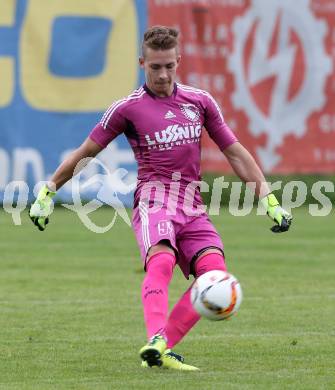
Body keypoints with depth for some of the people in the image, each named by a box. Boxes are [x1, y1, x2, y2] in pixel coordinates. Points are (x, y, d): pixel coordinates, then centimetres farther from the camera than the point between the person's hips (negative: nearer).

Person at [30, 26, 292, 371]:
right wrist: (47, 192, 9)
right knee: (162, 261, -34)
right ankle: (156, 341, -52)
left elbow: (234, 152, 18)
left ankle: (160, 350, -17)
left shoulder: (199, 101, 11)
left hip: (192, 207, 4)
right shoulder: (128, 108, 1)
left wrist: (268, 198, 13)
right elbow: (86, 152, 9)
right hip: (153, 202, -4)